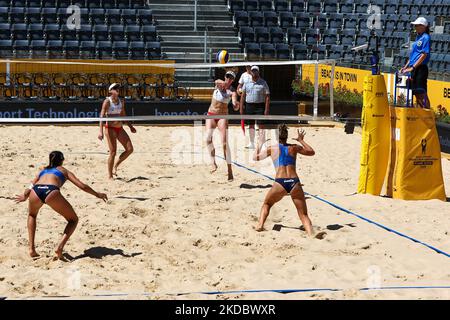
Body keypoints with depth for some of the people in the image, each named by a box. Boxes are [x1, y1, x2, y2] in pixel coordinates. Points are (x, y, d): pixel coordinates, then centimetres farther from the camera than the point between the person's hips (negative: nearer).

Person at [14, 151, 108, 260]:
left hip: (35, 191, 3)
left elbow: (29, 189, 37)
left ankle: (32, 249, 23)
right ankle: (60, 247, -3)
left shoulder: (43, 170, 38)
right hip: (51, 192, -3)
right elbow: (82, 186, 24)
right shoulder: (64, 171, 31)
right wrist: (97, 194, 39)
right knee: (73, 220, 18)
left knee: (32, 215, 37)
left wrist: (24, 197, 60)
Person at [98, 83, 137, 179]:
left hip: (120, 128, 7)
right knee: (113, 152, -7)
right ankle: (110, 176, 5)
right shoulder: (107, 101, -8)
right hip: (110, 128, -6)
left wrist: (130, 126, 21)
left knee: (130, 149, -1)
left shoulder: (121, 101, 10)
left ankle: (115, 166, 17)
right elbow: (102, 116, -14)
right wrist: (101, 131, -23)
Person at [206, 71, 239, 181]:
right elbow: (217, 81, -24)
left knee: (225, 142, -11)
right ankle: (213, 162, -12)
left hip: (222, 116, -3)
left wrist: (236, 105, -48)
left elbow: (235, 107, -24)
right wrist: (222, 83, -47)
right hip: (211, 114, 3)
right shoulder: (219, 83, 1)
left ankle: (229, 169, -8)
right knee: (208, 137, -19)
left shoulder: (232, 91, -9)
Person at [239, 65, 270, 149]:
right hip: (249, 105, 3)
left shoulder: (263, 83, -1)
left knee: (261, 125, -6)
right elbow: (243, 96, 11)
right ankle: (252, 143, 18)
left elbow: (267, 97, -4)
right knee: (251, 125, 10)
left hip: (260, 106, -3)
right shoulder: (247, 83, 8)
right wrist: (241, 107, 4)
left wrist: (266, 109, -11)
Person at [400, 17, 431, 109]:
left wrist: (413, 67, -18)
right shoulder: (418, 37, 18)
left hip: (421, 68, -9)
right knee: (416, 92, 10)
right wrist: (406, 67, 17)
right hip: (414, 69, 9)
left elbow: (424, 55, -16)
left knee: (421, 92, -10)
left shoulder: (426, 38, -9)